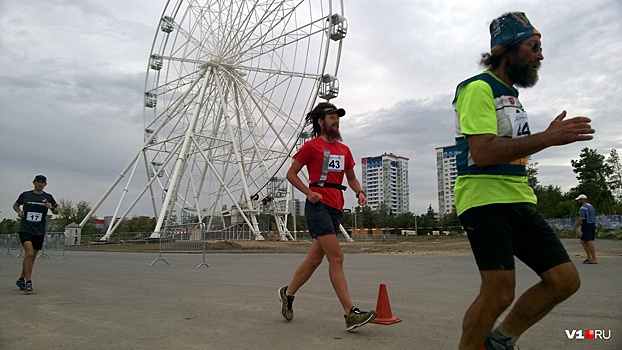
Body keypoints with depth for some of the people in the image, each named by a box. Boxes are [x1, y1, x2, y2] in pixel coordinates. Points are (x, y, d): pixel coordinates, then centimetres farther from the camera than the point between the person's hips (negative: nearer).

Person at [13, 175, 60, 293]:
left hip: (39, 231, 2)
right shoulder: (25, 195, 6)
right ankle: (28, 282, -15)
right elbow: (15, 205, 22)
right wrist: (19, 211, 1)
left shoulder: (48, 197, 7)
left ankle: (21, 279, 30)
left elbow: (57, 211, 8)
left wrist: (52, 208, -13)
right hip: (25, 229, -2)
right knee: (29, 253, -20)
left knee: (31, 257, 10)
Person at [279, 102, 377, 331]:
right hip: (318, 205, -7)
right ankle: (351, 313, -10)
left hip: (336, 207, 7)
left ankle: (288, 293, 33)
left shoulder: (344, 150, 18)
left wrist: (359, 192, 5)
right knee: (336, 256, -13)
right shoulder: (311, 146, 0)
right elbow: (291, 174, 3)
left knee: (315, 258, 13)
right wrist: (309, 192, -11)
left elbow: (351, 177, 26)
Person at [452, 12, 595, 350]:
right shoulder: (478, 87, -8)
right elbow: (482, 152, -22)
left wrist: (549, 137, 12)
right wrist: (547, 138, -18)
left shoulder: (510, 92, 21)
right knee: (499, 294, -11)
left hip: (519, 201, 9)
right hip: (486, 200, -9)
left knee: (565, 279, 5)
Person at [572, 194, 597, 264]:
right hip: (593, 225, 10)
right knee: (583, 241, 15)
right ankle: (589, 257, 15)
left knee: (589, 242, -7)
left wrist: (574, 227, -8)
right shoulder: (591, 206, 19)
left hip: (587, 226, -10)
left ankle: (594, 259, -5)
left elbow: (580, 219, -18)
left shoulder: (583, 208, -13)